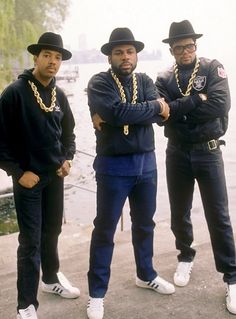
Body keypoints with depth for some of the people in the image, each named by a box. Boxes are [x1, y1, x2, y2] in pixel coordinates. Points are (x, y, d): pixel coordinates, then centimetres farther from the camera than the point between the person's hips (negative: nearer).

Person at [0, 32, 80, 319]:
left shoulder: (59, 95, 6)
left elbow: (68, 133, 18)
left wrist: (67, 159, 3)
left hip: (55, 175, 6)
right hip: (28, 177, -6)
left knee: (52, 231, 18)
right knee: (30, 240, -3)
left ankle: (51, 279, 39)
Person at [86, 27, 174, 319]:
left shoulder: (145, 82, 6)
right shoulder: (99, 83, -7)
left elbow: (160, 115, -11)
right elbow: (118, 111, -26)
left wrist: (112, 118, -19)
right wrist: (153, 106, -14)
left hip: (146, 163, 5)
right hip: (113, 166, -5)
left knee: (144, 223, 19)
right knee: (104, 229, 4)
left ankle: (146, 275, 40)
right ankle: (96, 294, 16)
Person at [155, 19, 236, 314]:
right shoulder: (164, 79, 3)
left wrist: (179, 109, -14)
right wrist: (197, 100, -19)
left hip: (208, 152, -2)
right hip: (177, 154, 3)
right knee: (179, 213, 14)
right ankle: (186, 258, 37)